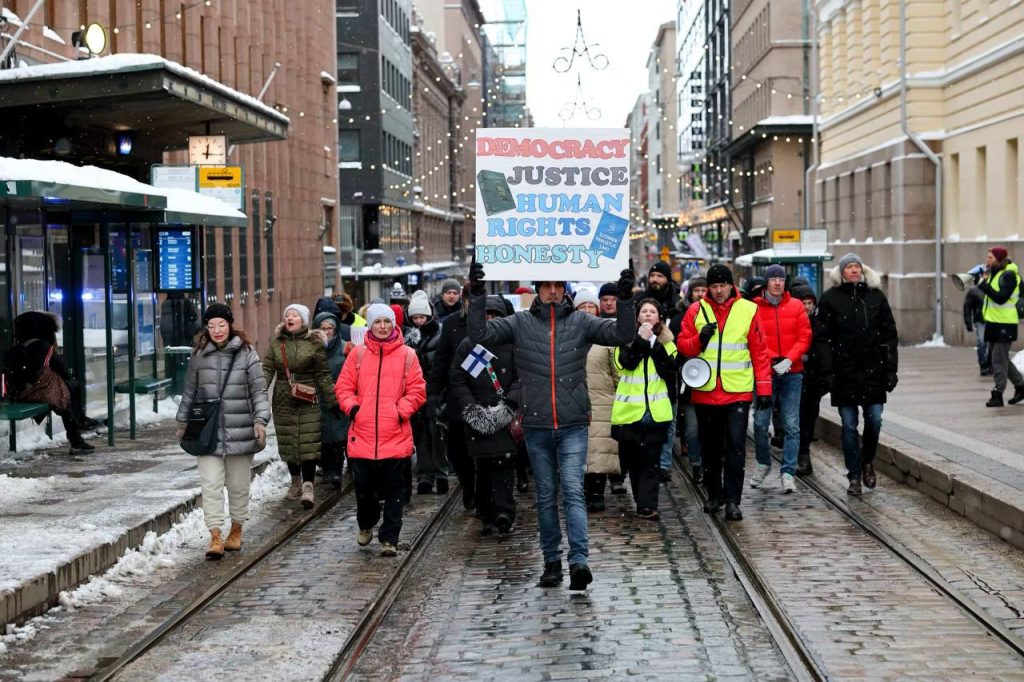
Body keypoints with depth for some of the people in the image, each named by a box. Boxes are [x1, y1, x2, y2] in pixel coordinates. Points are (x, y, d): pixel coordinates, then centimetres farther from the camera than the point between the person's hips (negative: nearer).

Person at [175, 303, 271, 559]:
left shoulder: (247, 353, -1)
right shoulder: (199, 355, 5)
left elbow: (258, 390, 0)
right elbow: (189, 392, 15)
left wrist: (260, 420, -11)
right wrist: (182, 422, 16)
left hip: (239, 431, -1)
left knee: (238, 485, 10)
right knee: (211, 484, -7)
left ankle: (236, 530, 27)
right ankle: (215, 538, -7)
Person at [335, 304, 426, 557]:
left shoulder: (407, 355, 2)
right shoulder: (358, 354, 6)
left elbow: (417, 390, 2)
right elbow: (343, 386, 8)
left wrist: (401, 411, -10)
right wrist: (351, 406, -8)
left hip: (396, 436, -1)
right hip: (362, 435, 1)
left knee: (394, 491, 3)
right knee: (363, 487, 8)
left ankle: (389, 539, 10)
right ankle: (366, 524, 35)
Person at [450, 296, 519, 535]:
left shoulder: (512, 344, 4)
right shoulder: (467, 346, 11)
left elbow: (522, 379, -1)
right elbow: (457, 381, 6)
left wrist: (508, 406, -10)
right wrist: (471, 410, -5)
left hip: (505, 418, -2)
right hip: (477, 418, 2)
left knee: (503, 463, -12)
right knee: (483, 467, 3)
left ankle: (504, 512, -16)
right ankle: (488, 515, 10)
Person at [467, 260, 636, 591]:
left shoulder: (581, 322, 2)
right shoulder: (520, 323, 4)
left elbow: (623, 333, -5)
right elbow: (480, 333, -4)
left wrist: (626, 299, -19)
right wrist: (477, 296, -16)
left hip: (573, 425, -2)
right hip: (537, 426, 2)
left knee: (573, 490, -12)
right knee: (546, 497, 10)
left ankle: (579, 560, -19)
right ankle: (551, 561, 19)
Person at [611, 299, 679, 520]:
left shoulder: (666, 342, 11)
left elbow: (672, 369, -5)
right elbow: (625, 362, -12)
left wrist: (654, 345, -10)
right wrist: (641, 340, -15)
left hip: (656, 410, 0)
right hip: (630, 409, 0)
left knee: (651, 460, -5)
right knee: (634, 459, 7)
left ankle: (646, 506, -9)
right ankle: (645, 504, 22)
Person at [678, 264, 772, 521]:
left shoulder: (748, 310, 1)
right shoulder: (696, 311, 4)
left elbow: (760, 351, 2)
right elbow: (682, 345, 6)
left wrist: (764, 388, -2)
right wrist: (700, 340, -15)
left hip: (738, 392, -2)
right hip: (705, 391, 2)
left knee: (735, 446, -7)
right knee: (710, 446, 12)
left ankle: (732, 500, -3)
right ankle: (713, 494, 29)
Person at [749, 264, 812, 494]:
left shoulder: (796, 306, 6)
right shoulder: (755, 308, 0)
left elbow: (805, 337, 3)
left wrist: (789, 359, -10)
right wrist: (773, 360, -14)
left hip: (792, 373, 1)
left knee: (792, 425, -2)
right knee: (760, 423, 1)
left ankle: (788, 473, 2)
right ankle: (763, 464, 23)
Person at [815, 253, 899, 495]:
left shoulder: (876, 296, 7)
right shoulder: (830, 299, 2)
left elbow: (889, 335, 8)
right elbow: (823, 339, -1)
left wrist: (891, 370, 1)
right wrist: (827, 373, -9)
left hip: (873, 370, 1)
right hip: (844, 373, -1)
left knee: (874, 420, -1)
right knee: (849, 426, 2)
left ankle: (868, 461, 25)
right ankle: (854, 477, 11)